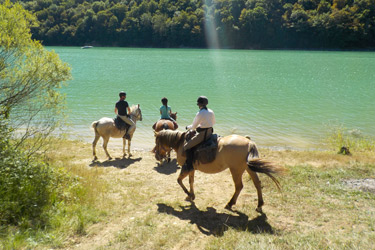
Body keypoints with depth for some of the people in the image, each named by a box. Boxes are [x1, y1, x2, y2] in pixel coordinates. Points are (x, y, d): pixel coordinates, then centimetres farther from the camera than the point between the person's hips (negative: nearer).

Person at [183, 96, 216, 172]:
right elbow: (213, 122, 22)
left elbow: (193, 127, -11)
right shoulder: (211, 112, 5)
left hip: (202, 134, -9)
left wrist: (188, 127, 9)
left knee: (186, 146, -3)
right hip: (210, 133, 9)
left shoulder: (200, 114, -19)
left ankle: (189, 166, -5)